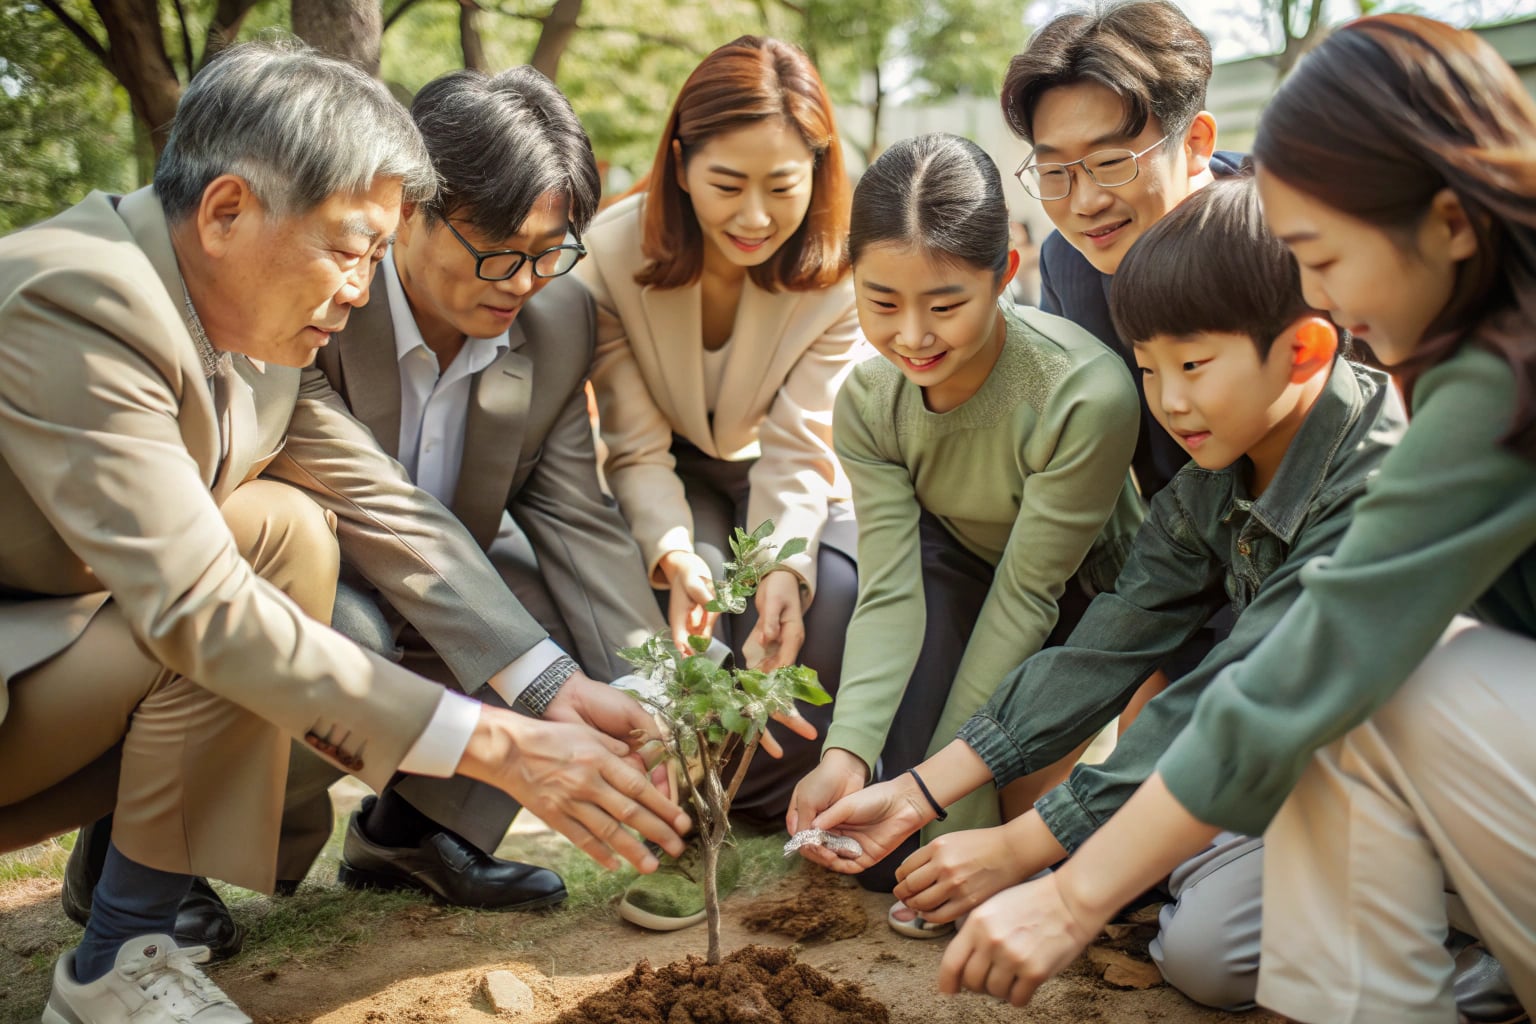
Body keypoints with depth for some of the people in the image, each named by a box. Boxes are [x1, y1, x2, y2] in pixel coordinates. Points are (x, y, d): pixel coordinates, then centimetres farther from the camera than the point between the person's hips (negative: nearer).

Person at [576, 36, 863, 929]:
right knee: (691, 590, -34)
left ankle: (765, 804, -4)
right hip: (674, 478, -1)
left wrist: (785, 572, -42)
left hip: (789, 484, 1)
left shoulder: (840, 275, -21)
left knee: (831, 597, -28)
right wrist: (675, 555, -43)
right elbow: (637, 448, -23)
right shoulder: (615, 253, -23)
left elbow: (797, 450, -24)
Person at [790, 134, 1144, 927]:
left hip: (1083, 621, -3)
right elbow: (891, 591, -21)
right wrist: (847, 751, -35)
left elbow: (1026, 598, -26)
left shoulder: (1086, 394, -32)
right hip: (963, 583, 3)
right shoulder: (869, 404, -17)